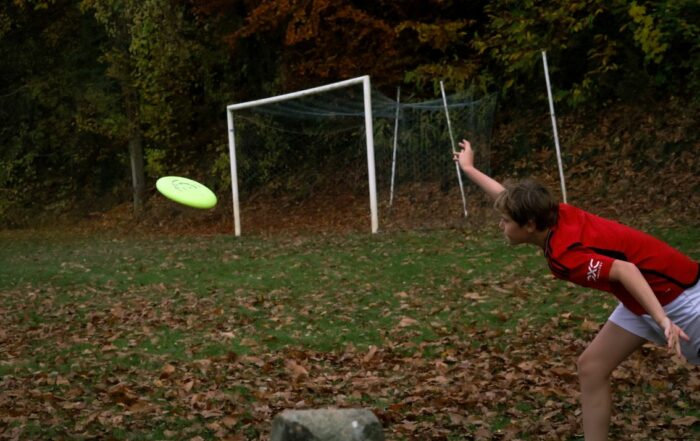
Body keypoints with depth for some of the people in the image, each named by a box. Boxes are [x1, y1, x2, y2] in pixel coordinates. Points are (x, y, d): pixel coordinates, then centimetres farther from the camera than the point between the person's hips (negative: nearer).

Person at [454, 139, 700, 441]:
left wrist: (663, 320, -49)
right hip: (648, 299, 9)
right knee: (591, 367, 4)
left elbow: (625, 270, -41)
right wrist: (468, 168, 24)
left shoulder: (563, 255, -29)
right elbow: (512, 199, 12)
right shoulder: (559, 215, -5)